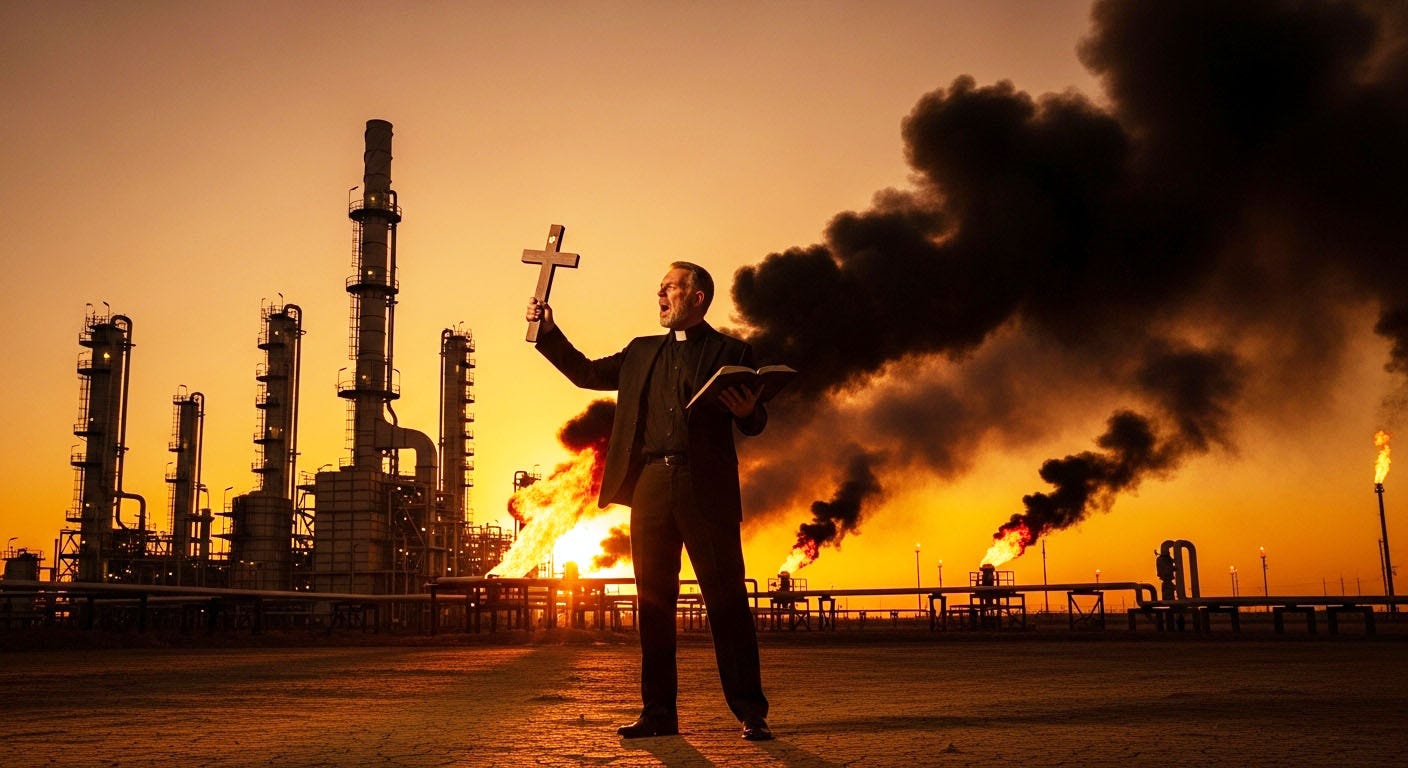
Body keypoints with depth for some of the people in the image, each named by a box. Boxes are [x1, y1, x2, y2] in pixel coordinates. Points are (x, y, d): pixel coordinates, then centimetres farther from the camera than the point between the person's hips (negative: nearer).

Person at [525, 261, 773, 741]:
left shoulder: (731, 353, 8)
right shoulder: (642, 352, 22)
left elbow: (754, 425, 4)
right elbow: (587, 373, 24)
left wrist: (747, 412, -19)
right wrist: (548, 332, 14)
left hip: (705, 487, -4)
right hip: (650, 485, 5)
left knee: (727, 601, -5)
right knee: (654, 602, 6)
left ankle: (751, 713, 0)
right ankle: (658, 713, 13)